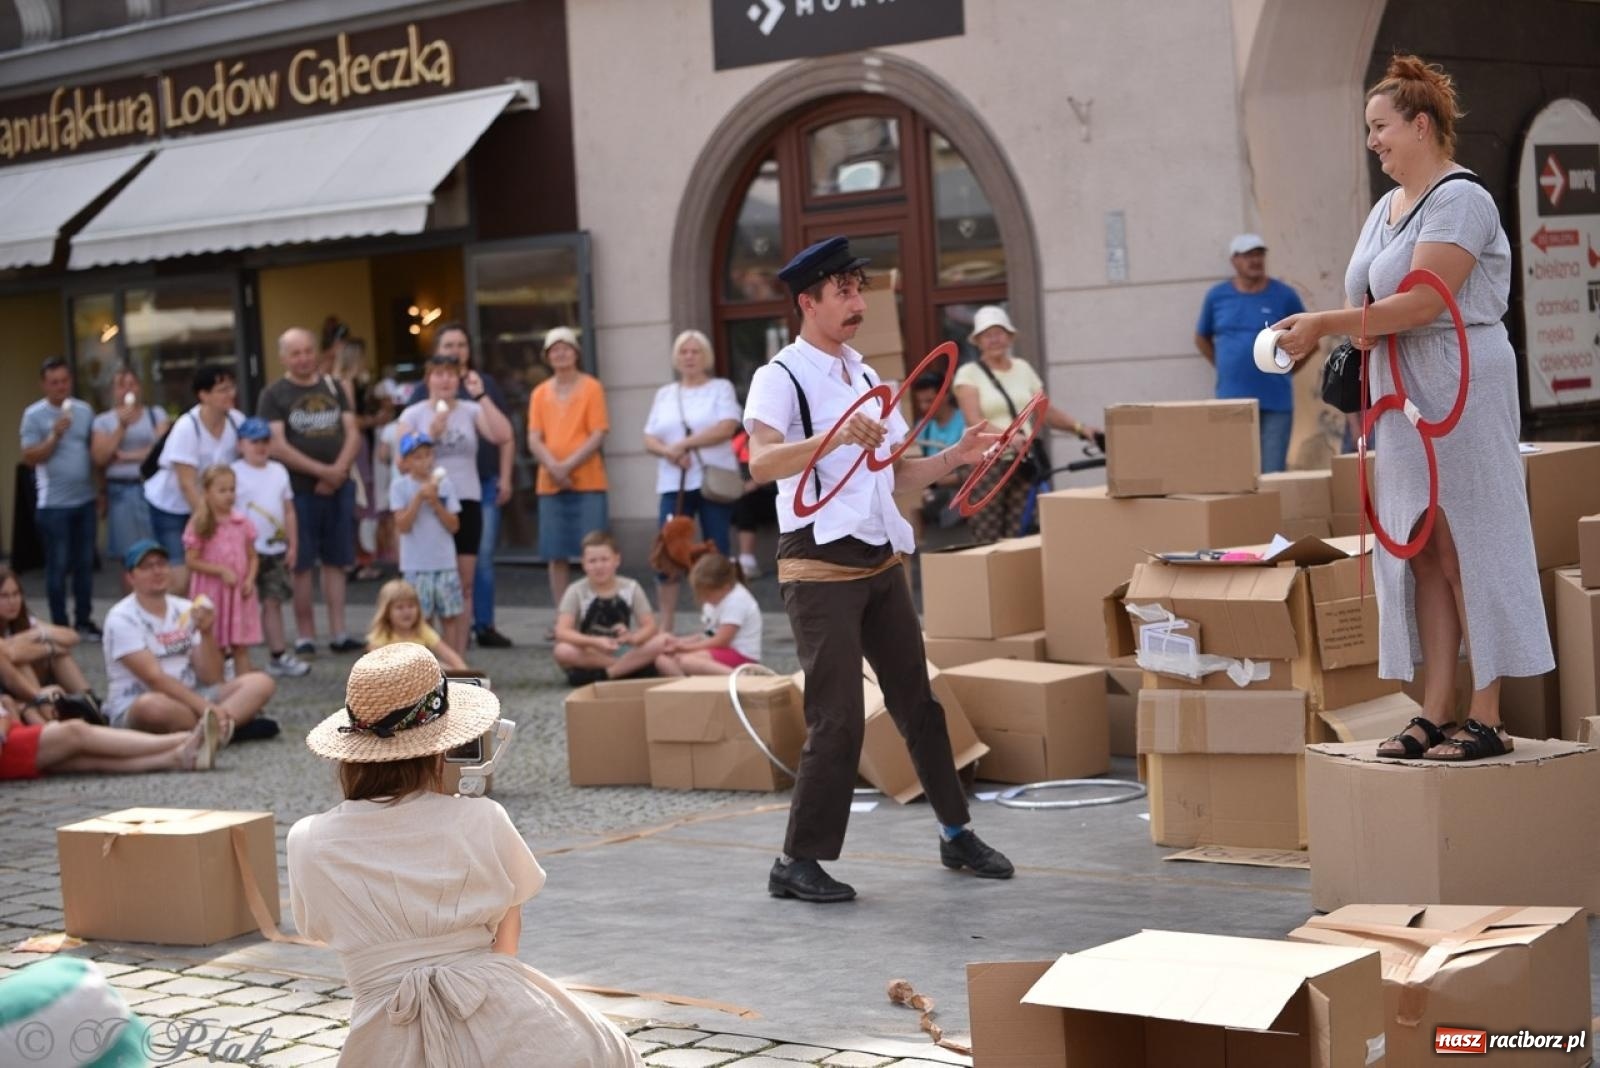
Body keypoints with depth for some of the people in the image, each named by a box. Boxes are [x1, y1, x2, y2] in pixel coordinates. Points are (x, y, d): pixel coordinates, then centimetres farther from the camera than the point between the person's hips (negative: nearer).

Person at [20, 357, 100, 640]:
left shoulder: (85, 410, 7)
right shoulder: (34, 415, -6)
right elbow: (29, 458, -10)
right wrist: (55, 436, -21)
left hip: (85, 500, 4)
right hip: (54, 504, -4)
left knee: (85, 564, 9)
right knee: (58, 566, 1)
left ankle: (84, 621, 18)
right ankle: (60, 626, 9)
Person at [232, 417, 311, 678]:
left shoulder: (279, 471, 11)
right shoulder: (235, 473, -6)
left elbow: (289, 511, 13)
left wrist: (292, 545, 8)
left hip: (276, 549, 5)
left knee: (273, 602, 7)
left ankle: (278, 655, 9)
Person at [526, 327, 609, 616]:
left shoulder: (591, 387, 1)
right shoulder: (540, 393, 11)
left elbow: (598, 435, -7)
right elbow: (534, 440, 4)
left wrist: (568, 466, -14)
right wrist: (554, 468, -13)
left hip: (588, 482, -3)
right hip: (549, 484, 3)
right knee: (556, 554, 3)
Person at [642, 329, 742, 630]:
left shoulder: (721, 388, 5)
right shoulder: (664, 394, 17)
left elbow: (727, 427, -11)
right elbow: (649, 440, 12)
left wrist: (684, 444, -14)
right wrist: (669, 452, -10)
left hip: (713, 481, -3)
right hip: (673, 485, 3)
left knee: (716, 553, -2)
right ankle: (665, 625, 4)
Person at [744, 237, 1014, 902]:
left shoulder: (865, 377, 15)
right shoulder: (782, 378, -10)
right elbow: (761, 463, -27)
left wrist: (954, 458, 5)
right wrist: (832, 437, -42)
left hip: (881, 561, 7)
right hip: (821, 566, -7)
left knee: (916, 699, 13)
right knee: (838, 718, -8)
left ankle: (956, 834, 25)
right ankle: (797, 862, 2)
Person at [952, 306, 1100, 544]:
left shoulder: (1023, 368, 14)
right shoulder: (969, 374, 0)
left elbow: (1046, 411, 16)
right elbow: (974, 422, -12)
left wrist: (1078, 427, -1)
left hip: (1024, 463, 4)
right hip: (988, 464, -4)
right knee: (988, 542, -8)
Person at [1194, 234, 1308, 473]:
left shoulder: (1284, 296, 0)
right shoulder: (1217, 296, 5)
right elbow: (1202, 339, 18)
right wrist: (1225, 367, 10)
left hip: (1276, 401, -1)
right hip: (1231, 400, 1)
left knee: (1273, 471, -1)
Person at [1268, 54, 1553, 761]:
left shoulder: (1460, 201, -11)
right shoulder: (1387, 207, 18)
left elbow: (1423, 302, -21)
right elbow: (1373, 304, 24)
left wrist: (1327, 323, -21)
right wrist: (1355, 332, 4)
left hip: (1460, 392, -9)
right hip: (1406, 399, 9)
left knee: (1463, 551, -7)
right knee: (1423, 555, 7)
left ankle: (1487, 719, -2)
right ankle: (1436, 713, 9)